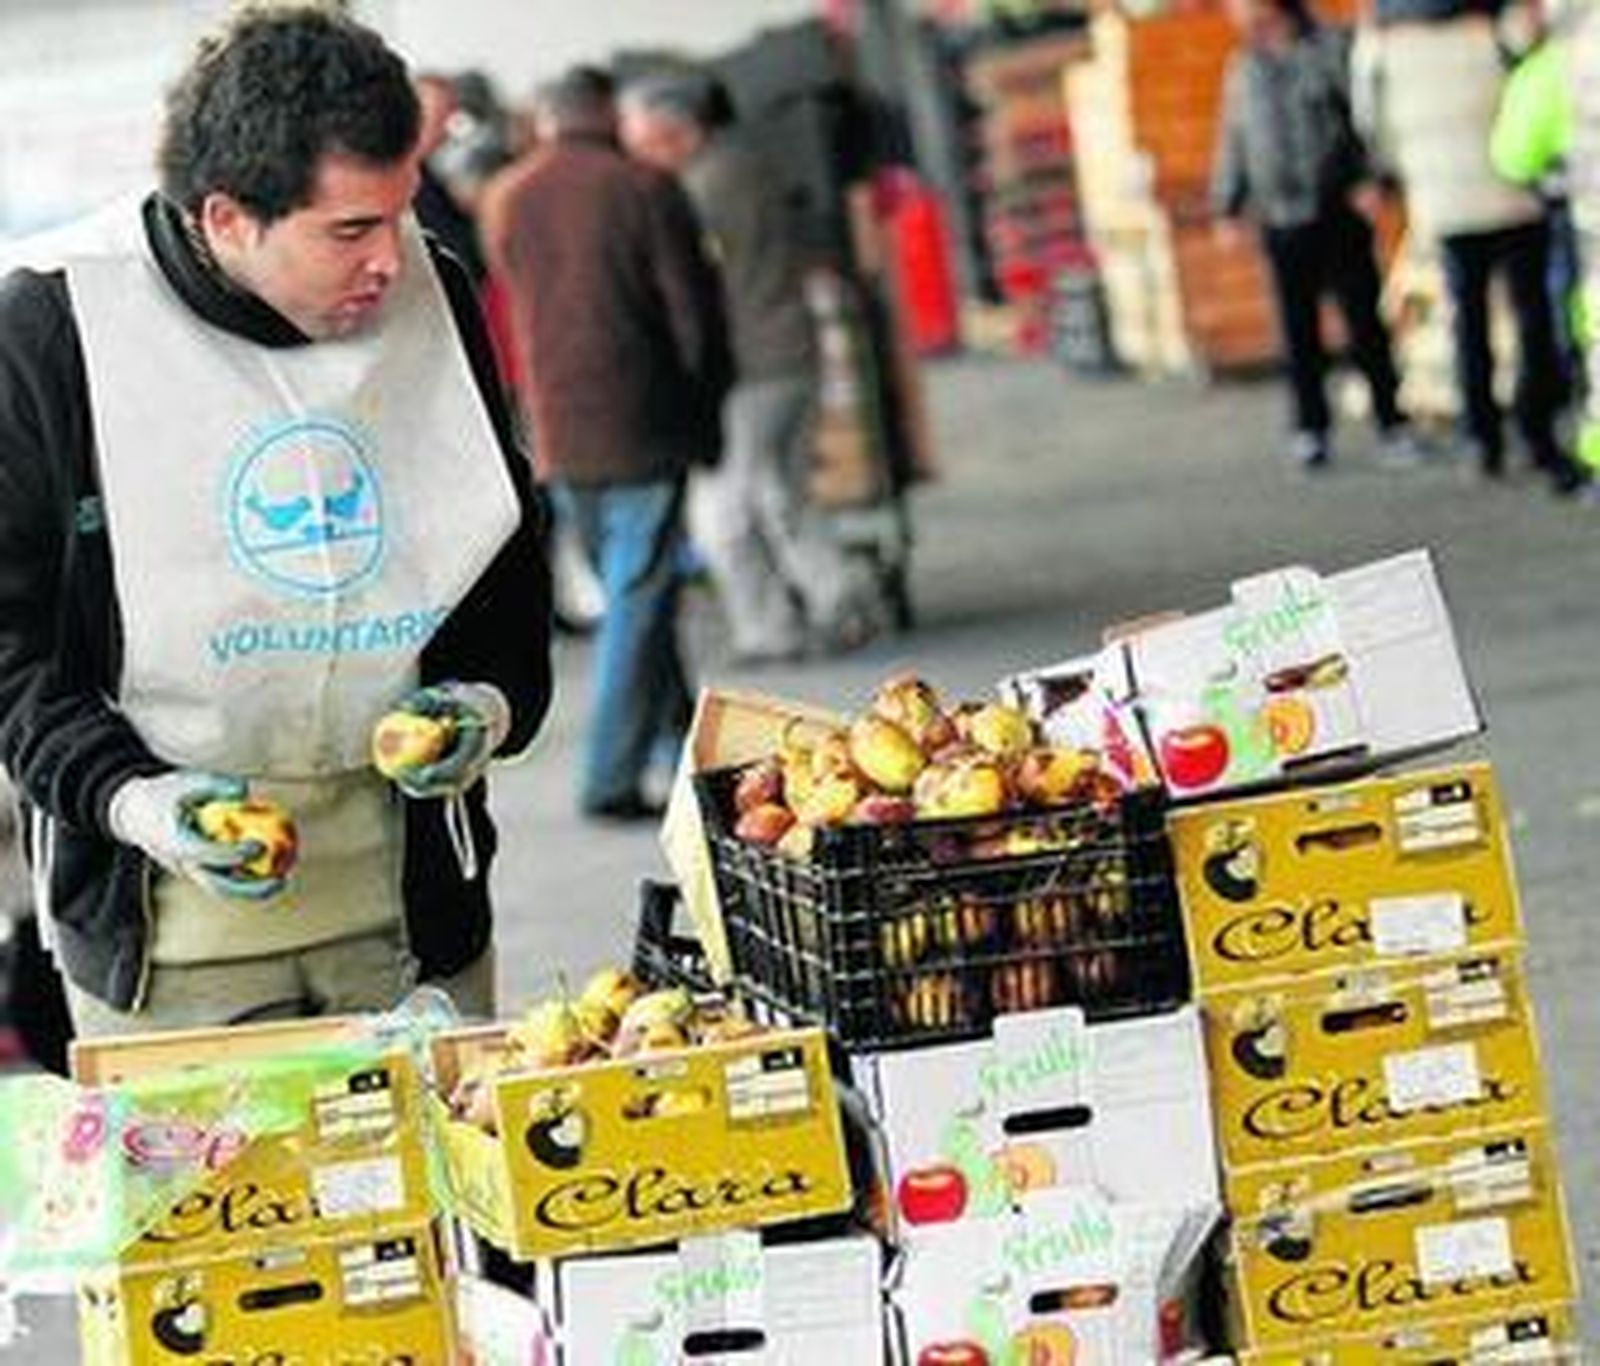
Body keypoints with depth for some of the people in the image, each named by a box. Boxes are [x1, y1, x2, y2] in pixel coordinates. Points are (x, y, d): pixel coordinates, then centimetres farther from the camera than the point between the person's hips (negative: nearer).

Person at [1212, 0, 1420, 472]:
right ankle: (1310, 429, 12)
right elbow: (1233, 144, 17)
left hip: (1339, 213, -3)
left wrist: (1369, 179, -16)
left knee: (1364, 321, -1)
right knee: (1299, 330, 4)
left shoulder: (1332, 49, -1)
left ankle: (1391, 422, 6)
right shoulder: (1243, 70, 12)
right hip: (1280, 221, 3)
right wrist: (1228, 209, 12)